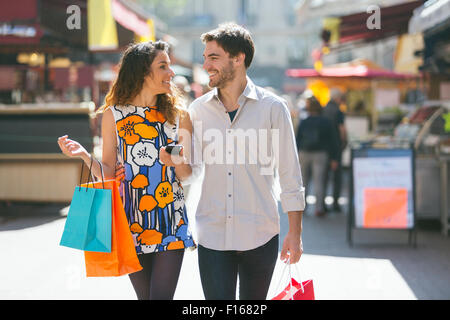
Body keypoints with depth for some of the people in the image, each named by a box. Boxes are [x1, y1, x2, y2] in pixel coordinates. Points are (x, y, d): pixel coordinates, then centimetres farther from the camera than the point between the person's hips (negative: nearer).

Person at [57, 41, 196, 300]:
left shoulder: (178, 115, 3)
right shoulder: (114, 115, 0)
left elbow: (186, 176, 5)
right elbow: (109, 174, 3)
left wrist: (177, 162, -16)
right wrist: (84, 155, -14)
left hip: (171, 223, 0)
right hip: (131, 222, 0)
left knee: (162, 295, -7)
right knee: (144, 295, 8)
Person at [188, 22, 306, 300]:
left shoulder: (272, 107, -2)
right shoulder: (199, 109, 4)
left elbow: (290, 173, 0)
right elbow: (194, 168, 5)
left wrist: (295, 233, -1)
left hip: (259, 235, -1)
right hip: (212, 235, 1)